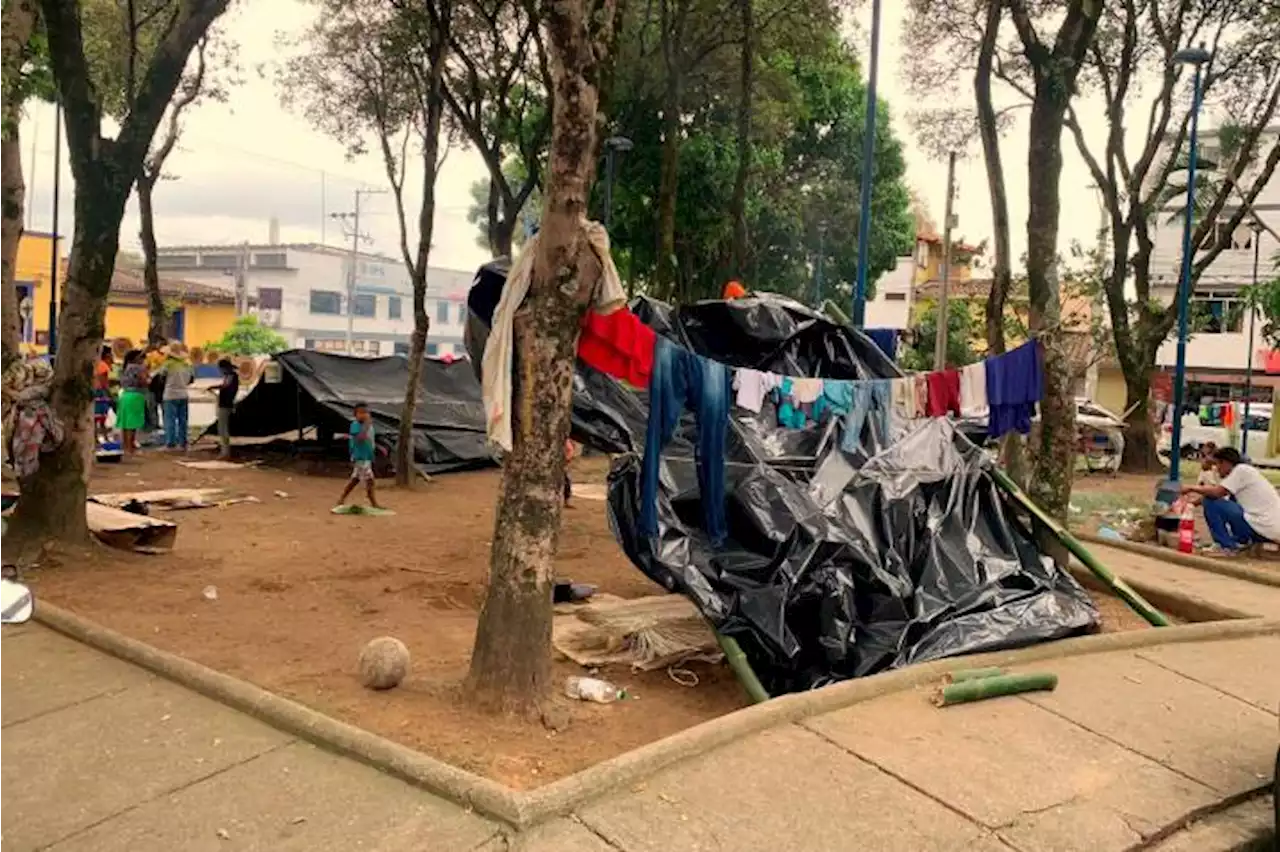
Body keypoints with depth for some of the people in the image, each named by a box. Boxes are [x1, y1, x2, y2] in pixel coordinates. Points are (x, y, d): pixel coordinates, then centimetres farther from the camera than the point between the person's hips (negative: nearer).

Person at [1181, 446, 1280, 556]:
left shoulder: (1241, 469, -8)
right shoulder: (1246, 473, 20)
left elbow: (1216, 492, -17)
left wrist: (1192, 488, -2)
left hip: (1260, 528, -10)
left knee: (1210, 501, -7)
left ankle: (1226, 547, -2)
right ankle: (1242, 541, 15)